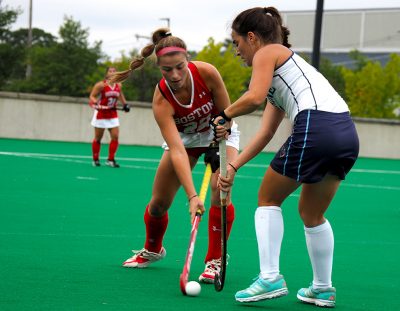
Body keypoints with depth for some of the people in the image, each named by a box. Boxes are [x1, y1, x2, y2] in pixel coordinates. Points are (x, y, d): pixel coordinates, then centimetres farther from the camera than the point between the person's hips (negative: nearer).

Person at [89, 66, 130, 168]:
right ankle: (95, 160, 19)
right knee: (98, 138, 5)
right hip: (101, 114, -4)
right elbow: (92, 96, -13)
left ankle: (110, 160, 3)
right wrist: (95, 102, -32)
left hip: (113, 115, 4)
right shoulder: (101, 85, -12)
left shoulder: (118, 86, 3)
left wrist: (125, 104, 13)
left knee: (115, 137, -6)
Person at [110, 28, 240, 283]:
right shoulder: (161, 100, -34)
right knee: (159, 202, 0)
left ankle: (215, 260, -12)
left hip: (220, 131, -1)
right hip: (184, 137, 1)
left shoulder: (206, 73, -33)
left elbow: (226, 113, -14)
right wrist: (192, 196, -50)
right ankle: (152, 250, 32)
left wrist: (216, 147, -25)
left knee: (220, 190, -24)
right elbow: (177, 151, -42)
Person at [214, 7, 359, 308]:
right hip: (347, 133, 8)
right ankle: (323, 289, 29)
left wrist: (225, 115, 6)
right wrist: (233, 166, 23)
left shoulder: (267, 53, 8)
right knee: (312, 213, 24)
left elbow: (254, 97, -12)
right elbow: (265, 133, 27)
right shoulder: (287, 62, 32)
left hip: (315, 127, -8)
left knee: (268, 199, 12)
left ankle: (270, 277, 4)